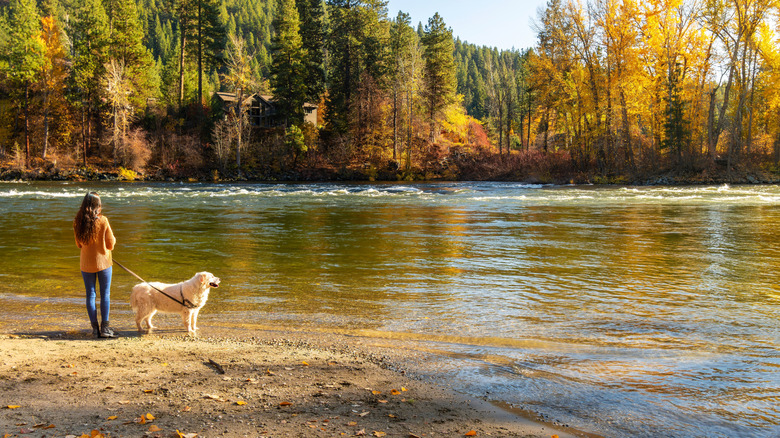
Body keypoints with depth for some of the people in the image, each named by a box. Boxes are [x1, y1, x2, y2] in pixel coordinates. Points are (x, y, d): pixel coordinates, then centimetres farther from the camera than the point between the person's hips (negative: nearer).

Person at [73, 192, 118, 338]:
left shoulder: (78, 222, -4)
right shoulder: (103, 221, -14)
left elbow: (79, 244, 9)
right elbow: (110, 244, -8)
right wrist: (113, 240, 12)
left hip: (86, 263, 3)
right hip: (103, 261, -3)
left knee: (90, 295, 9)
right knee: (105, 294, 6)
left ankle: (95, 328, 11)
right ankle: (104, 327, 4)